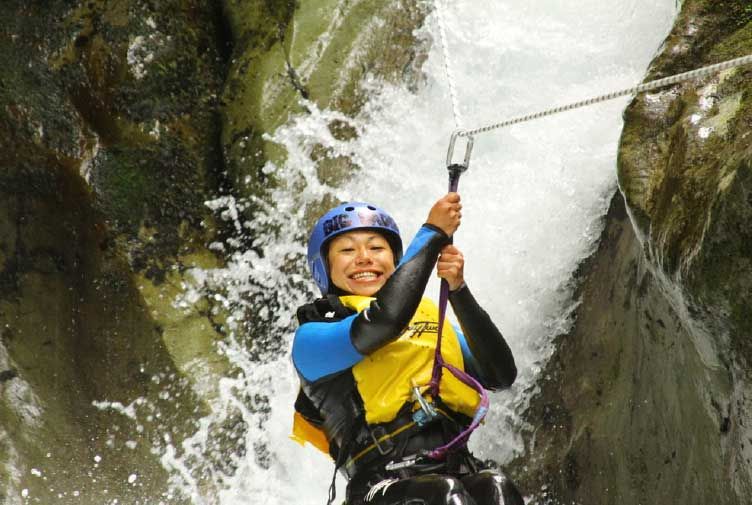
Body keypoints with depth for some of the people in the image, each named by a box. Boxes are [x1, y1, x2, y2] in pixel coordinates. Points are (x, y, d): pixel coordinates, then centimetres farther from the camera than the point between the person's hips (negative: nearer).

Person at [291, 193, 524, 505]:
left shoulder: (429, 316, 25)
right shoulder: (312, 338, 10)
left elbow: (501, 376, 11)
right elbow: (383, 322, -12)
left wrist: (457, 289, 2)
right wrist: (433, 232, -1)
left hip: (462, 472, 4)